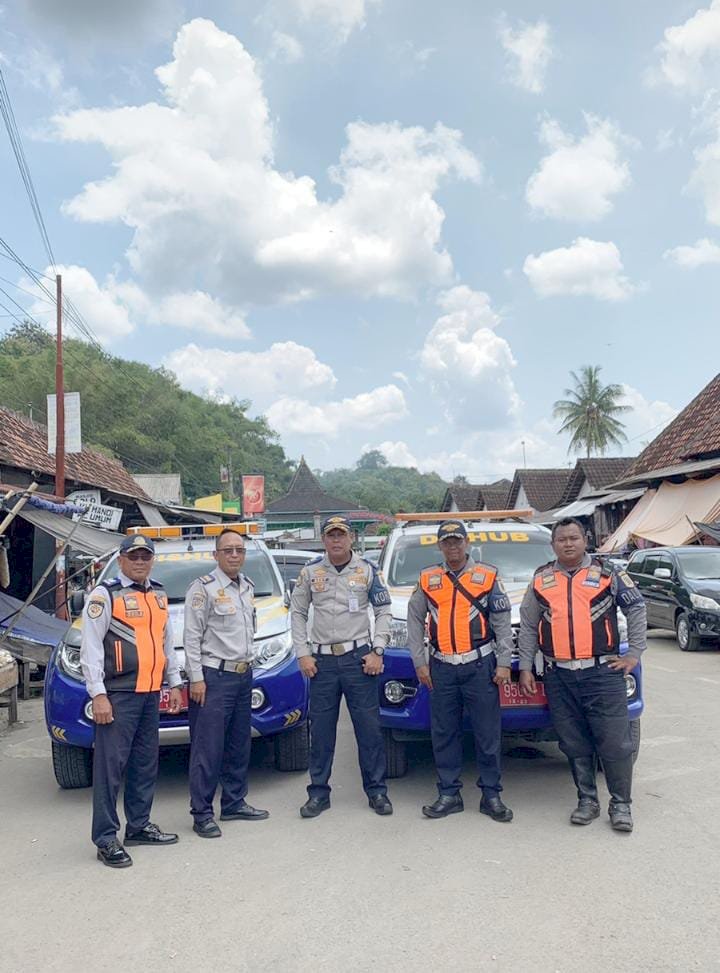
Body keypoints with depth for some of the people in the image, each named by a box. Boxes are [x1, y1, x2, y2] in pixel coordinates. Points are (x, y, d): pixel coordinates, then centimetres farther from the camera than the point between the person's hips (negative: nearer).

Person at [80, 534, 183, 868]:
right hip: (118, 694, -7)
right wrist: (98, 694, -16)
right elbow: (90, 648, -10)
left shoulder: (159, 595, 15)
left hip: (151, 693, 7)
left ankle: (139, 825, 26)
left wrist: (175, 683, 17)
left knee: (146, 762, 14)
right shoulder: (105, 595, -6)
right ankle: (106, 839, 3)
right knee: (111, 765, -5)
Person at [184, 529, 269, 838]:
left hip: (243, 674, 8)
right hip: (214, 676, -8)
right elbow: (192, 636, -12)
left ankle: (234, 803, 26)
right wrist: (196, 678, -15)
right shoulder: (203, 588, -9)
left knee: (239, 745, 14)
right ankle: (202, 814, 5)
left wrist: (249, 663, 16)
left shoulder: (247, 586, 13)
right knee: (207, 748, -4)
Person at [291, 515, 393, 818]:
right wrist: (303, 653, 1)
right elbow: (297, 613, 9)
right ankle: (318, 793, 18)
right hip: (322, 659, 1)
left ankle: (377, 791, 15)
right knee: (320, 730, 6)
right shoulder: (310, 572, 5)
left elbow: (384, 612, 5)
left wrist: (377, 651, -3)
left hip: (358, 656, -1)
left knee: (369, 727, 3)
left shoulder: (367, 570, 3)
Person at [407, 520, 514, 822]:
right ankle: (449, 794, 17)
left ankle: (491, 795, 13)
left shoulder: (487, 576, 3)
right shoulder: (427, 580, 8)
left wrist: (503, 663, -3)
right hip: (441, 669, 2)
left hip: (480, 666, -2)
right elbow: (414, 622, 11)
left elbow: (502, 623, 3)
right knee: (444, 735, 7)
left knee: (488, 734, 1)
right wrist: (420, 663, 5)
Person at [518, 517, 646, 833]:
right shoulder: (541, 579, 10)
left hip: (602, 673, -2)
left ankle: (621, 804, 14)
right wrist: (525, 668, 9)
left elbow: (636, 608, 6)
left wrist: (633, 654, 1)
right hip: (559, 677, 3)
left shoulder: (607, 573, 3)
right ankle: (587, 800, 24)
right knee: (575, 744, 9)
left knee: (614, 742, -2)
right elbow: (528, 626, 13)